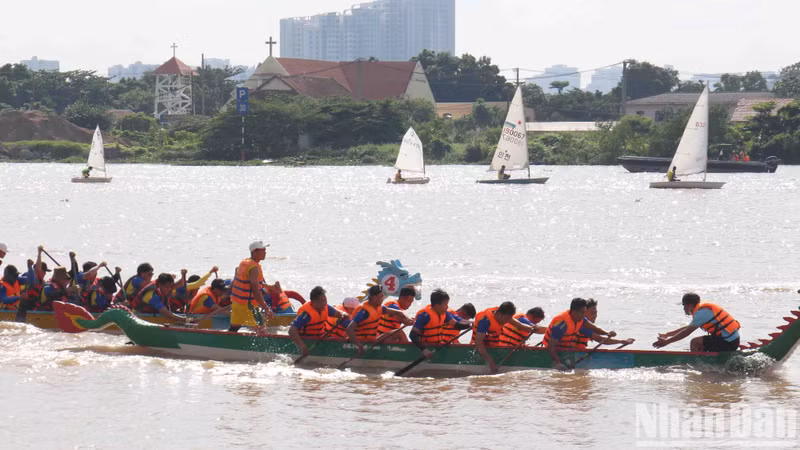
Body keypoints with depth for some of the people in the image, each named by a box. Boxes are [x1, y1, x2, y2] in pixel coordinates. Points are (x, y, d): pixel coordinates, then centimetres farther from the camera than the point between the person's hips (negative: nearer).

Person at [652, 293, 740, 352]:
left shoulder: (702, 312, -14)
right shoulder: (702, 309, 17)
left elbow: (687, 332, -15)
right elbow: (687, 328, 26)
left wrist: (666, 342, -12)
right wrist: (667, 334, 27)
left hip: (728, 342, -10)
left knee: (695, 342, -10)